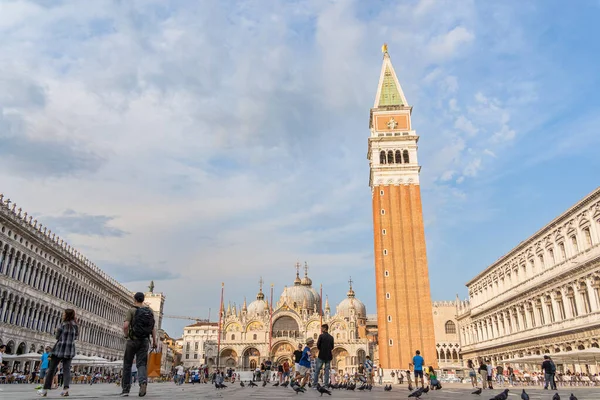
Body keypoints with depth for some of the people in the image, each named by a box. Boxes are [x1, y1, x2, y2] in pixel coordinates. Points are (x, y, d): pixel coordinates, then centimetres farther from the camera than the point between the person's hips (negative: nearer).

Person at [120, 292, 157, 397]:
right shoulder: (150, 311, 9)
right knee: (141, 364, 2)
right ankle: (143, 382, -25)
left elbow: (125, 326, -16)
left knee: (127, 365, 11)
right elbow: (153, 328, 6)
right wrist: (154, 341, 8)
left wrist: (126, 335, 2)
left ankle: (125, 389, 14)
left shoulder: (131, 310, -5)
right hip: (144, 341, 3)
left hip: (132, 340, -3)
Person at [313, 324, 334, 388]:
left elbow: (318, 345, -6)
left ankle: (314, 385, 2)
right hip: (329, 356, 4)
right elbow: (332, 347, 13)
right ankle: (326, 385, 4)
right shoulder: (331, 337, 7)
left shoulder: (321, 336, -8)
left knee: (317, 371, 3)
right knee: (327, 371, 8)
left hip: (321, 356, -4)